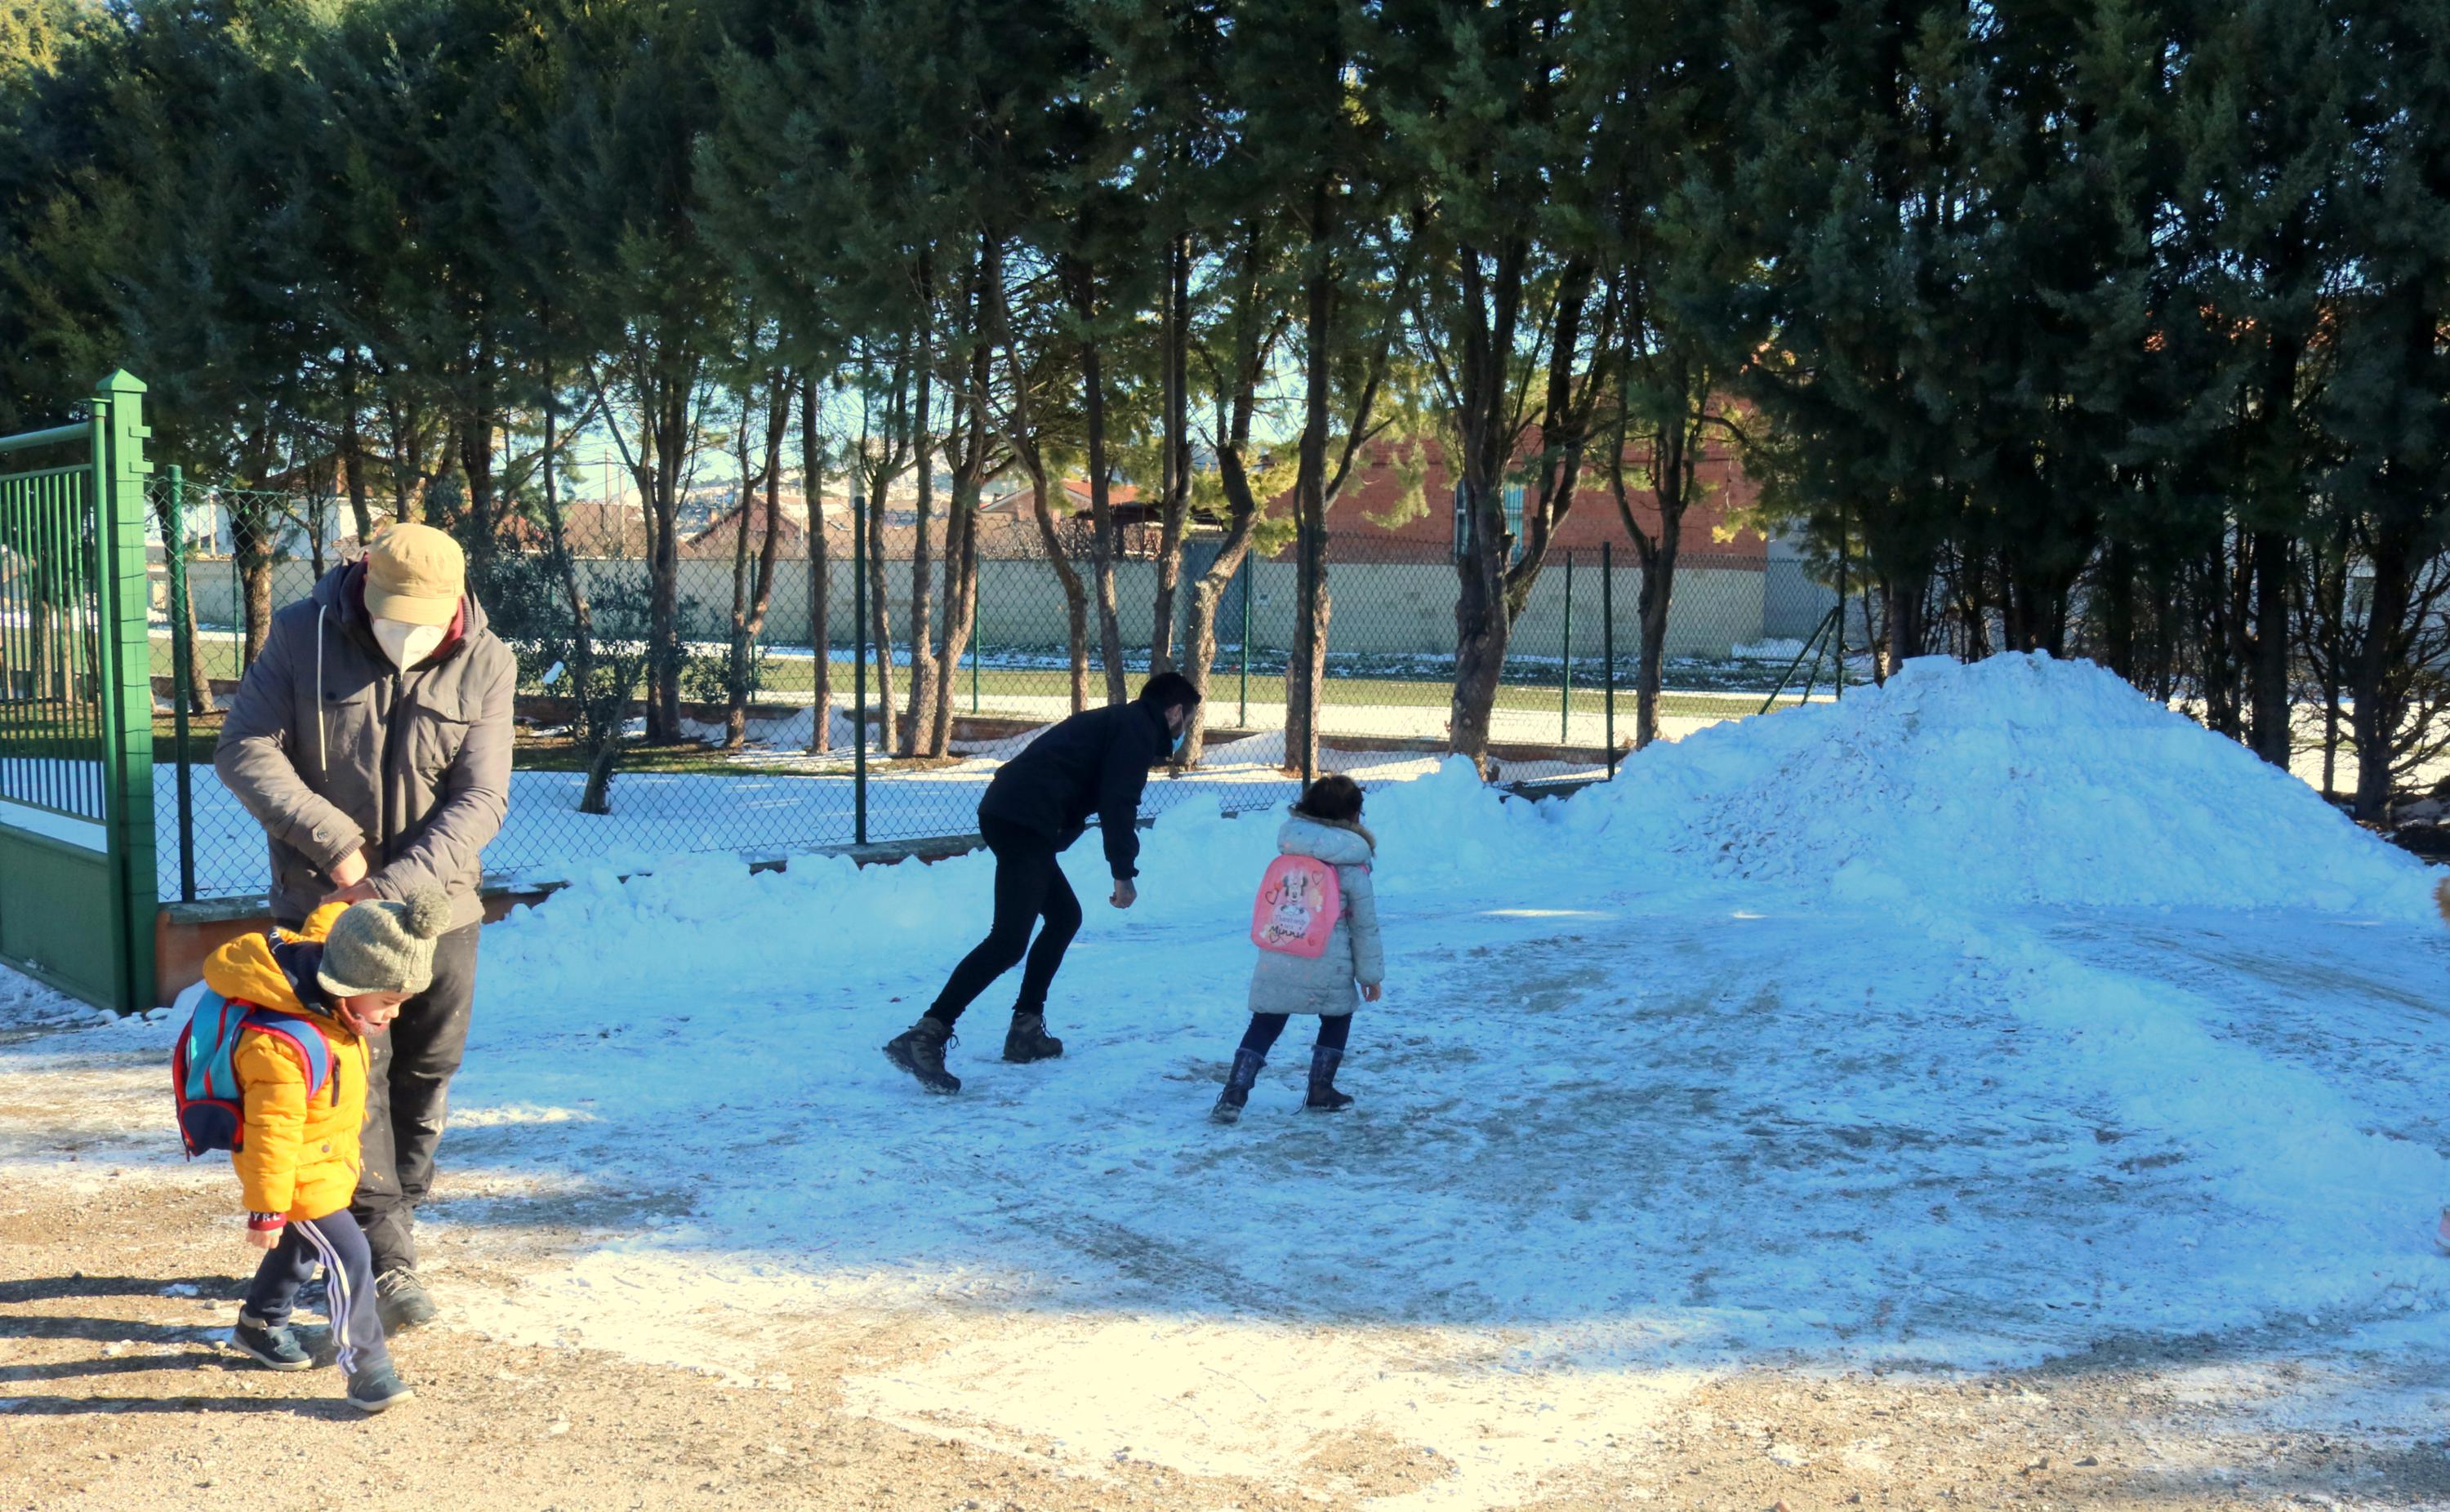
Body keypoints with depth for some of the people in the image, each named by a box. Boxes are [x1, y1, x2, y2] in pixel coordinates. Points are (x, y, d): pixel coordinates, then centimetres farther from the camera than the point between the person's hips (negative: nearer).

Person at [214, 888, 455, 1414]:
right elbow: (271, 1133, -31)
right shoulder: (283, 1049, -38)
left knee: (302, 1244, 27)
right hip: (300, 1172, -10)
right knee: (348, 1256, -13)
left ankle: (259, 1324, 50)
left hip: (331, 1158, 10)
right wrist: (266, 1208, -24)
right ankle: (366, 1368, -3)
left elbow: (327, 920, 11)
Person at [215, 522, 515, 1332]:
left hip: (437, 904, 2)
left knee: (424, 1077, 7)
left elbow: (481, 800, -12)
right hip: (324, 902, -2)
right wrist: (335, 845, -18)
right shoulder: (302, 636, -7)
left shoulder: (486, 666, -7)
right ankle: (390, 1262, -9)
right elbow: (244, 752, -9)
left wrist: (400, 885, -24)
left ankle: (381, 1231, 24)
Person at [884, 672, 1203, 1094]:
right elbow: (1117, 803, -11)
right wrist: (1124, 874, -8)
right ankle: (925, 1037, -25)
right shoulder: (1138, 730, 0)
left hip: (1007, 813, 11)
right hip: (1023, 820, -11)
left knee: (1064, 916, 22)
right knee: (1009, 940, -16)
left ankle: (1026, 1031, 22)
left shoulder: (1116, 721, 29)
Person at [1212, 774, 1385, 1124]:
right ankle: (1321, 1092, 23)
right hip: (1327, 969, -3)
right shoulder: (1352, 866, -4)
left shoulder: (1286, 852, 6)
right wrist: (1370, 973, 8)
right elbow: (1365, 925, 1)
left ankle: (1234, 1095, -4)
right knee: (1337, 1020, 21)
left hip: (1275, 962, 3)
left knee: (1263, 1026, 7)